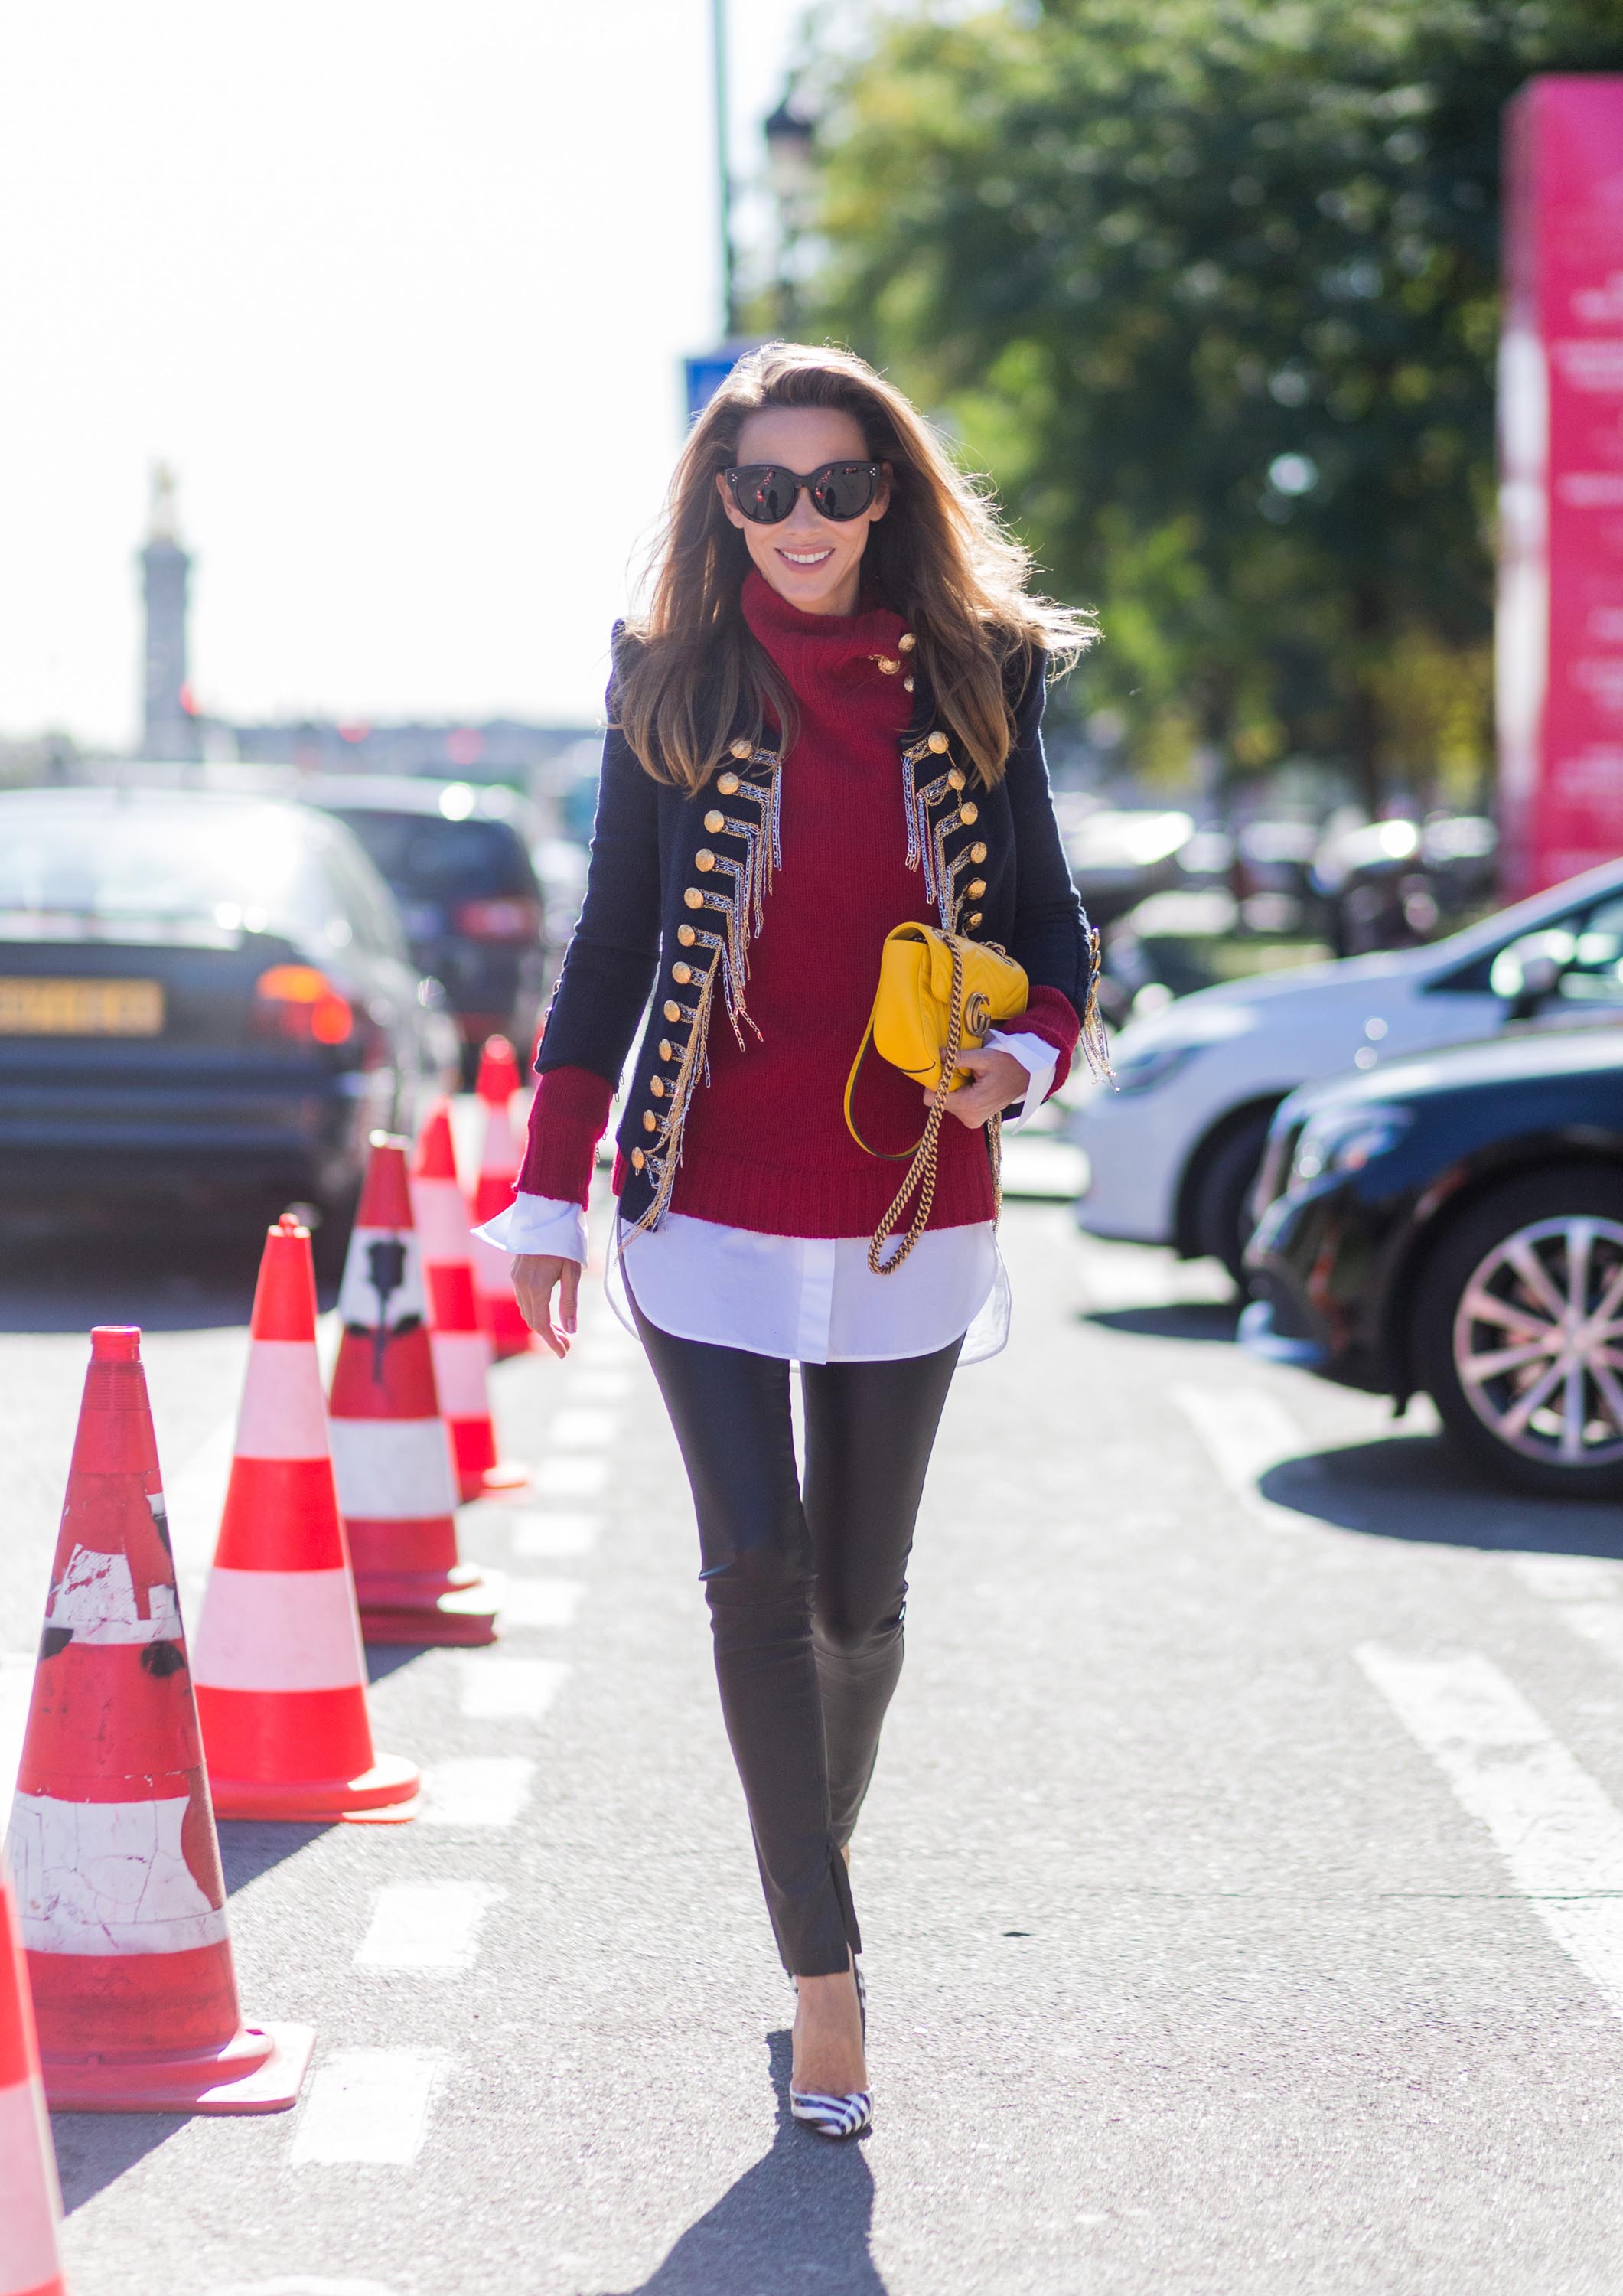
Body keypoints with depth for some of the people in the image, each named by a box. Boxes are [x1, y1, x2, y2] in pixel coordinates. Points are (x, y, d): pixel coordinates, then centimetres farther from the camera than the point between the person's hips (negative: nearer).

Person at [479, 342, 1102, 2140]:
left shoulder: (973, 680, 2)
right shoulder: (670, 684, 0)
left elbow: (1046, 920, 9)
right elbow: (611, 945, 3)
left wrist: (1026, 1053, -13)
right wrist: (551, 1196, 0)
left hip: (911, 1212, 2)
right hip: (713, 1205, -1)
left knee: (861, 1593, 10)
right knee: (761, 1574, -9)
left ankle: (814, 1874, 33)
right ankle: (824, 1970, -4)